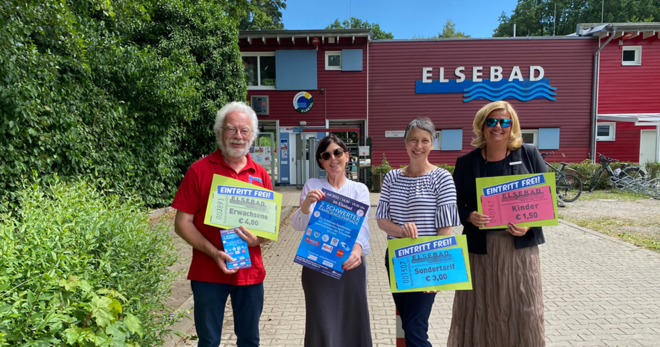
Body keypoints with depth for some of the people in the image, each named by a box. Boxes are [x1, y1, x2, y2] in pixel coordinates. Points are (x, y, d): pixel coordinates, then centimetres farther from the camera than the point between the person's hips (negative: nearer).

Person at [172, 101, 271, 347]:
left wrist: (257, 239, -13)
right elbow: (182, 223, -5)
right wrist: (213, 252, -17)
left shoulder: (260, 175, 5)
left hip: (250, 271, 3)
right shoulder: (199, 170, -4)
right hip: (208, 272, -2)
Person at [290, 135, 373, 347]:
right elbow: (298, 225, -8)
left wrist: (358, 248, -32)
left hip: (350, 264, 1)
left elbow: (362, 226, -10)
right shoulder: (312, 186, 2)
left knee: (351, 324, 11)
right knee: (323, 327, 2)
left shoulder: (360, 189, 4)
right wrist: (306, 204, -29)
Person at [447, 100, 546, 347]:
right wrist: (470, 216, -15)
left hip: (520, 246, 0)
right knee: (480, 312, 7)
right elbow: (455, 204, 5)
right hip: (481, 249, 0)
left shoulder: (530, 155, 3)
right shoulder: (466, 162, 2)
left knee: (523, 313, 8)